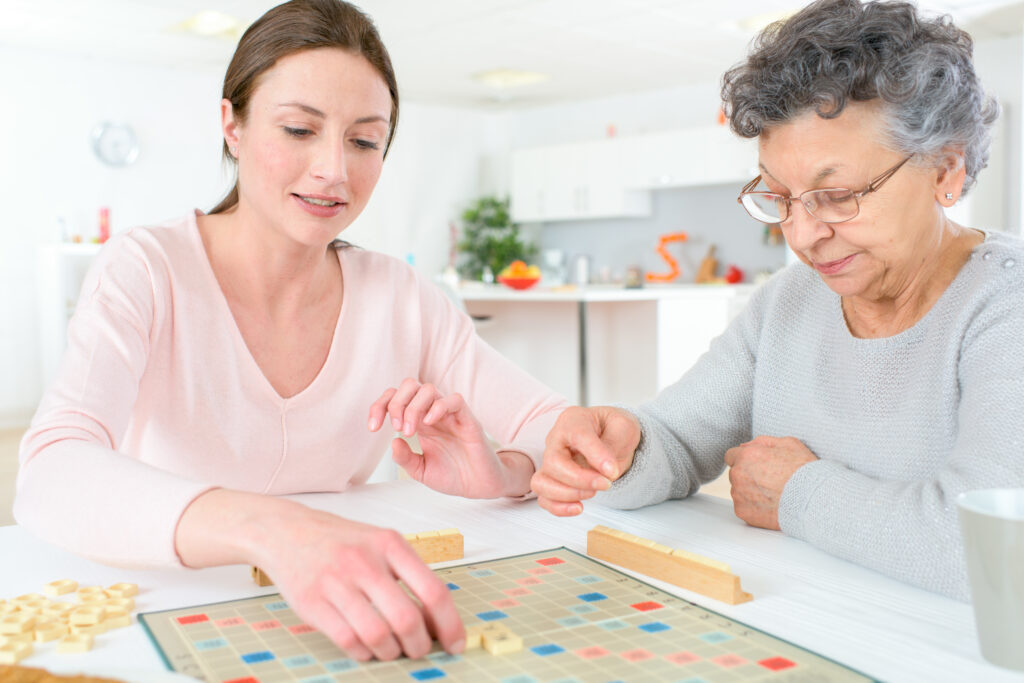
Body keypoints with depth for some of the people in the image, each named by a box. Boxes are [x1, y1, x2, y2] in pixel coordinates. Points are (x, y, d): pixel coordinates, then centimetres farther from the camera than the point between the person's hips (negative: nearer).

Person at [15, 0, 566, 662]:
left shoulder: (399, 297, -3)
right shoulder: (145, 273, -12)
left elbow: (559, 425, -1)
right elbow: (50, 479, -28)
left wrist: (509, 473, -25)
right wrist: (270, 527, -47)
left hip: (329, 633, 3)